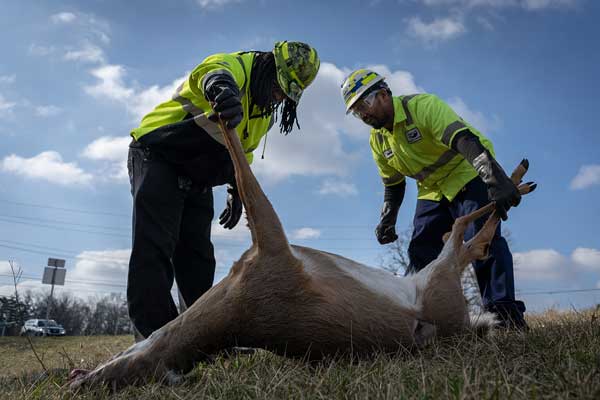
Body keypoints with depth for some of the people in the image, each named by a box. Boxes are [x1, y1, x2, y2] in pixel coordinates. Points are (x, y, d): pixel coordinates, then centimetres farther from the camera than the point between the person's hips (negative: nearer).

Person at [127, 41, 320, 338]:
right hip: (158, 158, -7)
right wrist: (221, 87, -66)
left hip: (196, 179, 8)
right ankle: (158, 334, -17)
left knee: (198, 256, 3)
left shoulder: (267, 111, 11)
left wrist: (236, 192, 14)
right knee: (154, 248, -17)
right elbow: (213, 72, -42)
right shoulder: (235, 65, -15)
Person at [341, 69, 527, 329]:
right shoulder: (378, 141, 2)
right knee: (420, 252, -1)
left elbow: (465, 140, -37)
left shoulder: (423, 106, -22)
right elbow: (393, 185, 14)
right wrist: (387, 220, 2)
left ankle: (505, 312, -17)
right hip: (432, 193, 7)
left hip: (468, 177, -7)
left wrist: (495, 179, -50)